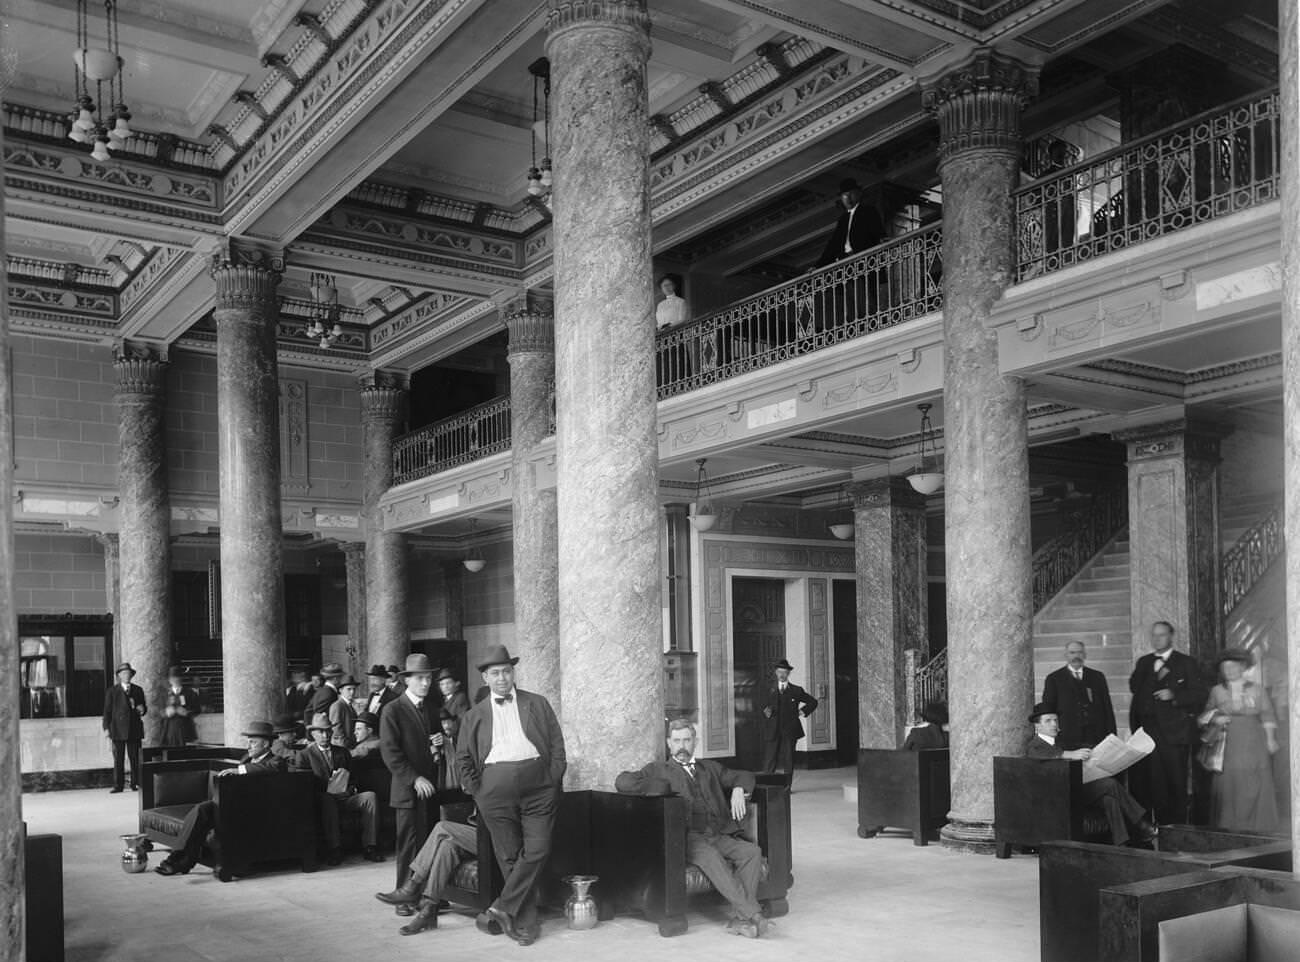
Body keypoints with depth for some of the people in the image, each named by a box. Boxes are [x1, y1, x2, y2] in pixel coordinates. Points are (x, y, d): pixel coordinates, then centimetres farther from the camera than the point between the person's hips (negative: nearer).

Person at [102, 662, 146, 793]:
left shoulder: (138, 690, 14)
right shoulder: (111, 691, 6)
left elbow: (143, 707, 19)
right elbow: (107, 711, 4)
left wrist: (142, 710, -5)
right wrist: (106, 728, -4)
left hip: (134, 729, 2)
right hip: (118, 730, -2)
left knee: (135, 758, 1)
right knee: (118, 759, -2)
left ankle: (135, 784, 5)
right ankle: (117, 785, 2)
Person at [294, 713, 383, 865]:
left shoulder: (342, 752, 24)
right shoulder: (304, 755, 11)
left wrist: (351, 787, 0)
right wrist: (327, 787, -14)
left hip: (345, 797, 4)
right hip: (323, 798, -4)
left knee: (369, 796, -24)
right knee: (326, 800, -39)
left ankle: (369, 848, -27)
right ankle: (334, 850, -36)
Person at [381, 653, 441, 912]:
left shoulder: (431, 709, 16)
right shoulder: (392, 711, -2)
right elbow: (390, 752, -9)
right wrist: (414, 779, -16)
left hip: (431, 788, 5)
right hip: (409, 790, -5)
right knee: (409, 845, -3)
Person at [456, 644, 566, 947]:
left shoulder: (538, 705, 11)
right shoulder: (474, 715, 13)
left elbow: (557, 744, 9)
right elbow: (463, 756, 14)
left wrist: (553, 780, -2)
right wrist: (476, 789, 3)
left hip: (538, 786, 0)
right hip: (495, 789, 0)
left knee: (537, 851, -11)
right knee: (510, 857, 2)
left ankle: (502, 907, -1)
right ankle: (524, 923, 8)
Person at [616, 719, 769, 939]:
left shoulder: (709, 767, 30)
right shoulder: (659, 769, 17)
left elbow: (744, 776, 35)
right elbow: (623, 782, 2)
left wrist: (737, 790, 11)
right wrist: (665, 788, -4)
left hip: (720, 836, 4)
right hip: (686, 837, -4)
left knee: (752, 852, -24)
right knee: (711, 857, -36)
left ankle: (740, 919, -30)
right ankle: (754, 914, -39)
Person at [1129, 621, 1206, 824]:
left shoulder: (1185, 663, 5)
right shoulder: (1144, 662, 18)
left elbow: (1199, 695, 0)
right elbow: (1134, 688, 10)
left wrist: (1174, 695, -14)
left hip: (1173, 732, -3)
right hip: (1146, 729, 3)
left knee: (1175, 782, -2)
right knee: (1148, 781, 1)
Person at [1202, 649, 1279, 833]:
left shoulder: (1257, 690, 9)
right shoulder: (1217, 691, 12)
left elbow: (1268, 716, 8)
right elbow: (1205, 714, 16)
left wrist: (1271, 739, -1)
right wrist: (1214, 718, -5)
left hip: (1253, 744, -1)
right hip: (1227, 747, 1)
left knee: (1254, 788, -4)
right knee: (1227, 788, -3)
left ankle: (1257, 830, 3)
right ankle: (1228, 830, 1)